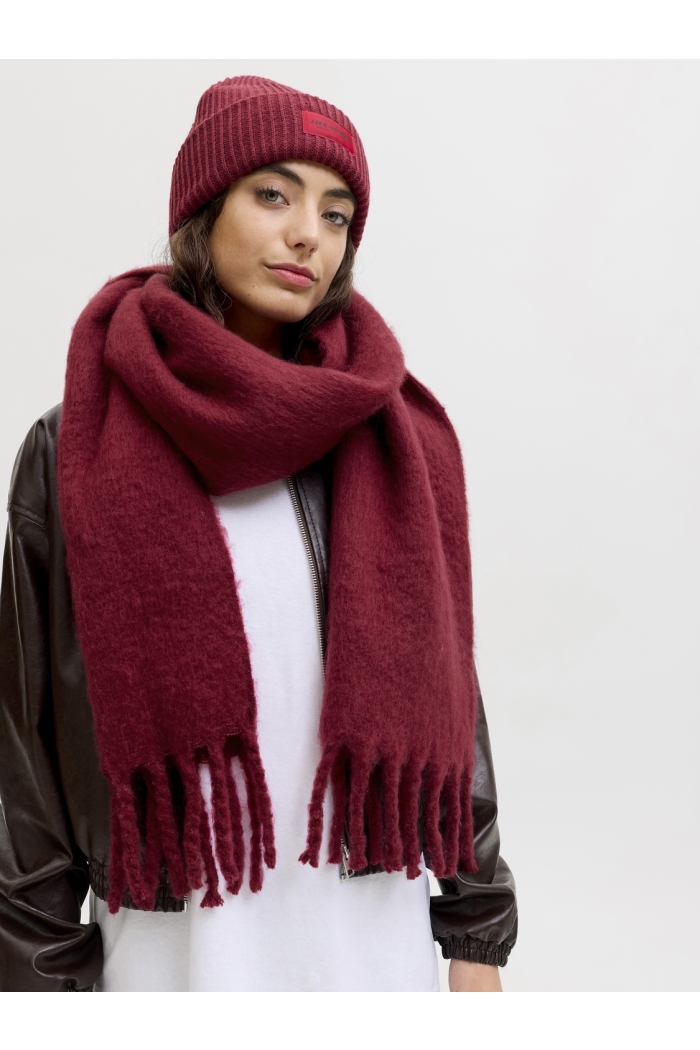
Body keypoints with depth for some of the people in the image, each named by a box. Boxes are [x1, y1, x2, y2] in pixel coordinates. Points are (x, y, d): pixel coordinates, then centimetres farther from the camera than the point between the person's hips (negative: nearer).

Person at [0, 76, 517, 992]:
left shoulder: (402, 442, 1)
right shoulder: (75, 455, -4)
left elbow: (444, 693, 4)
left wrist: (478, 935, 5)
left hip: (380, 929, 2)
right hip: (175, 947, -1)